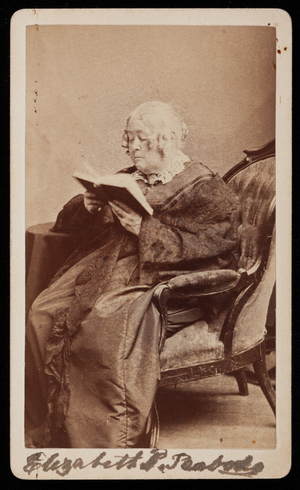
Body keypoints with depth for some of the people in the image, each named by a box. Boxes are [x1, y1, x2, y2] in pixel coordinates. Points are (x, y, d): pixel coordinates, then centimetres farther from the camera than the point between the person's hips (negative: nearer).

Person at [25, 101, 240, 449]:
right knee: (44, 313, -18)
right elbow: (69, 220, 28)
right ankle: (52, 425, -7)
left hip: (162, 280, -6)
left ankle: (109, 440, -19)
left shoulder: (206, 189, 5)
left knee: (105, 328, -33)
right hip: (103, 266, 7)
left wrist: (146, 229, -17)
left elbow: (213, 241, -12)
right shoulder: (127, 180, 24)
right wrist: (87, 207, 2)